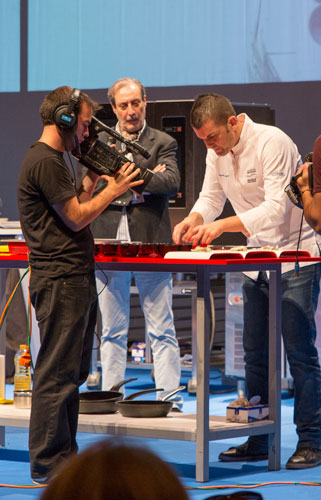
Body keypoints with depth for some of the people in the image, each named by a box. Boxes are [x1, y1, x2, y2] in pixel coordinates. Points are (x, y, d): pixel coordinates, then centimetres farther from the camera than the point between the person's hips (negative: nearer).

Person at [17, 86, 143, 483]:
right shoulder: (44, 162, -14)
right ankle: (48, 463, -3)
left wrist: (92, 179, 14)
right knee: (56, 375, -7)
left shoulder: (53, 159, 19)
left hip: (76, 280, 11)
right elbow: (76, 218, -14)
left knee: (72, 372, 14)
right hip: (61, 282, -11)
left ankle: (63, 454, 20)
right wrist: (114, 189, -3)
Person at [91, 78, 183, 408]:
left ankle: (170, 401, -2)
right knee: (112, 332, 8)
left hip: (151, 245, -2)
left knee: (161, 331, -2)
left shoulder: (163, 143, 6)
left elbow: (172, 182, -11)